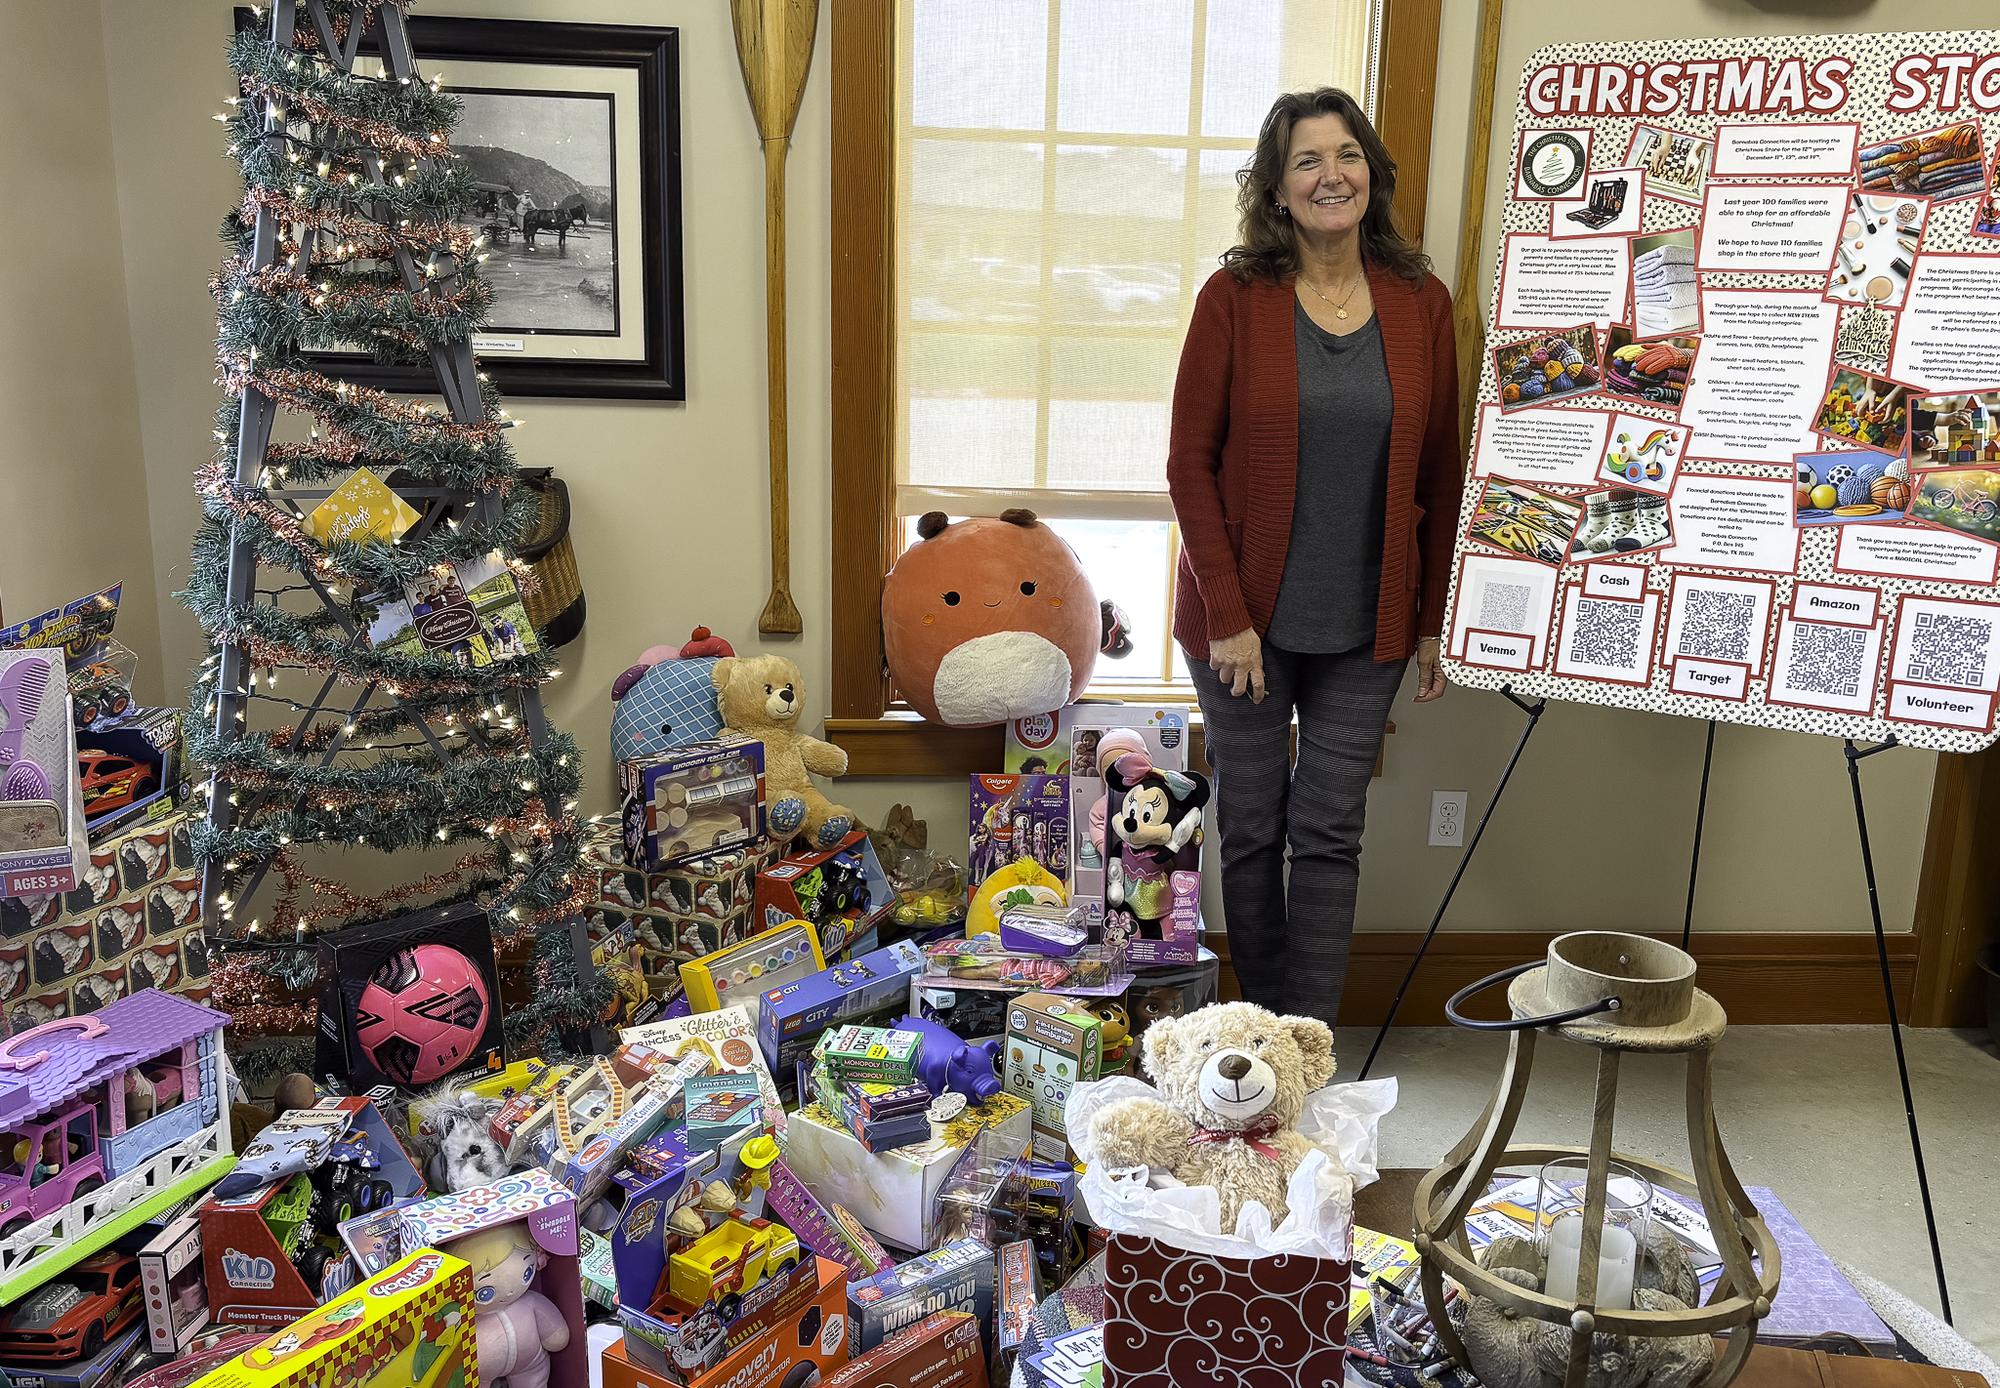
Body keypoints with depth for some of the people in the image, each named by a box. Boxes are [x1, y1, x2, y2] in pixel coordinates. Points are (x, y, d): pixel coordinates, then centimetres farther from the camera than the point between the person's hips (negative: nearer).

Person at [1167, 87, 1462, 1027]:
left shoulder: (1422, 304, 3)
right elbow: (1191, 463, -6)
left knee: (1330, 834, 5)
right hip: (1246, 621, -1)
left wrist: (1433, 622, 4)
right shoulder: (1235, 297, -4)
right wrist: (1227, 614, -13)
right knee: (1251, 828, 9)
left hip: (1365, 627, 2)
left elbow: (1439, 474, 7)